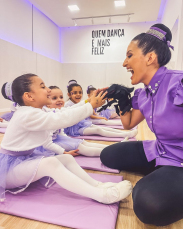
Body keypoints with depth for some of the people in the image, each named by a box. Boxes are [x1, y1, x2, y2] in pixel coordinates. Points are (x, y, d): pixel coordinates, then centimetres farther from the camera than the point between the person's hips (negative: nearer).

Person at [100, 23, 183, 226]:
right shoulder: (142, 94, 2)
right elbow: (128, 124, 12)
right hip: (159, 153, 8)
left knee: (150, 204, -35)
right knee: (108, 156, 7)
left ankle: (156, 181, 0)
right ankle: (157, 175, 10)